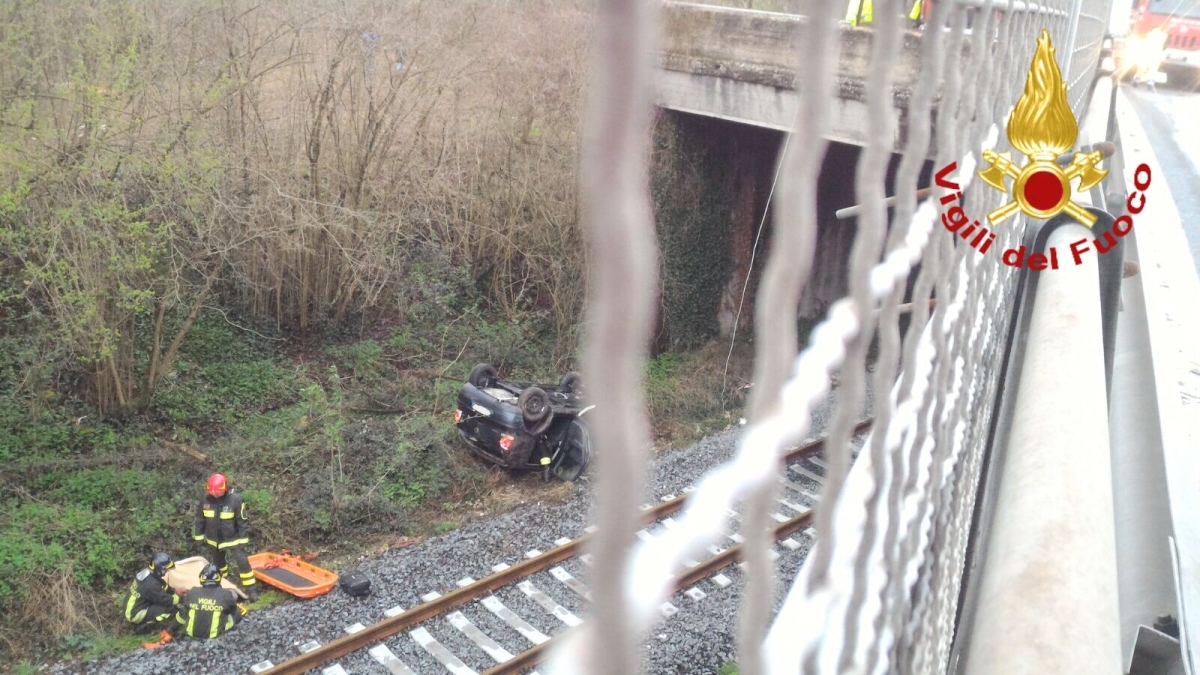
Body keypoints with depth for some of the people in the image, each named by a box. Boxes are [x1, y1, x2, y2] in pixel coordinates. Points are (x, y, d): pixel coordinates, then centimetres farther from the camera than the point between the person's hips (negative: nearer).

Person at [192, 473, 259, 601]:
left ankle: (250, 588, 1)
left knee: (242, 562, -9)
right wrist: (199, 536, 6)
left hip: (232, 539, -4)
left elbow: (242, 521, -15)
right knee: (218, 562, 24)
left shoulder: (235, 499, -23)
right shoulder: (206, 498, -13)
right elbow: (200, 518, 1)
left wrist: (243, 540, -12)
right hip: (214, 539, 4)